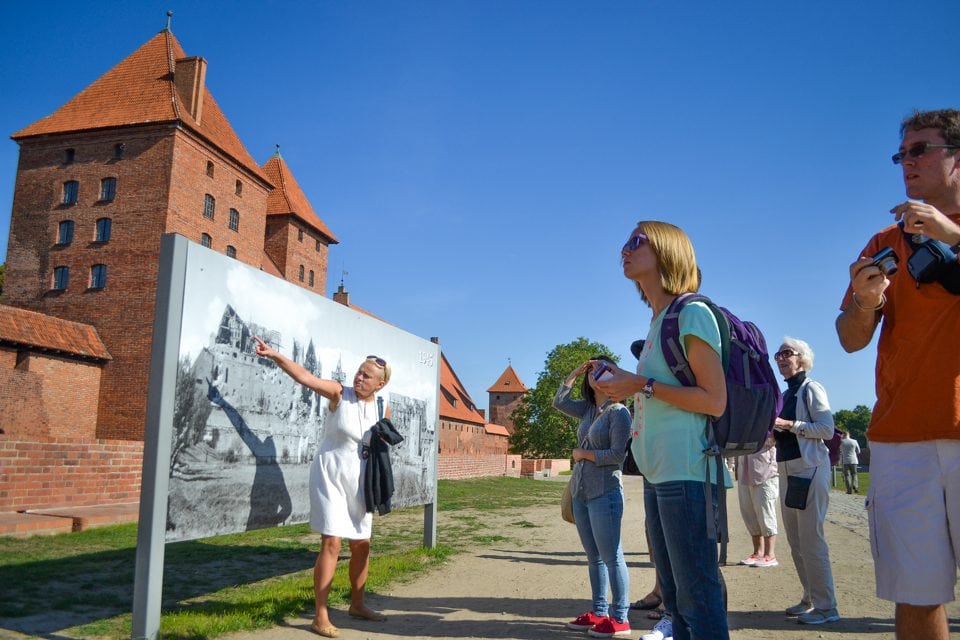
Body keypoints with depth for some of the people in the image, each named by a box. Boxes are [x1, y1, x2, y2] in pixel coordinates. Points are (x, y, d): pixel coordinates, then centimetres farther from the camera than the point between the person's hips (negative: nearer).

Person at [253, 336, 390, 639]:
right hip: (329, 476, -5)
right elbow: (304, 376, -24)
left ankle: (357, 604, 31)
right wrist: (274, 354, -36)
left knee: (362, 544, 11)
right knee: (332, 543, -10)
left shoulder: (382, 409, 0)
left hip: (359, 482, 5)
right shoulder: (339, 394, -12)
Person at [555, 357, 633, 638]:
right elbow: (559, 401, 16)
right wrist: (575, 372, 11)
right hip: (581, 493, 8)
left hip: (605, 494, -8)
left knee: (612, 557, -2)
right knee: (594, 557, 14)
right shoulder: (587, 409, 11)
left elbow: (617, 454, -15)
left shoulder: (618, 412, -9)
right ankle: (599, 612, 23)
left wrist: (582, 453, -7)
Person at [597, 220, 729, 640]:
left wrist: (643, 385, -14)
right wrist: (623, 385, 9)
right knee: (673, 596, 16)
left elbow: (714, 401, -15)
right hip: (657, 475, 9)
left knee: (698, 598, -3)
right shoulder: (658, 321, 17)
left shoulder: (692, 313, -8)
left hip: (686, 474, -9)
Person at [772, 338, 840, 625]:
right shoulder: (785, 395, 17)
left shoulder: (811, 389, -5)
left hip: (810, 470, -8)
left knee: (811, 541, -8)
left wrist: (789, 424, -19)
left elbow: (827, 429, -15)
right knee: (795, 542, 11)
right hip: (787, 471, 8)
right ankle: (810, 599, 22)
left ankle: (826, 607, 0)